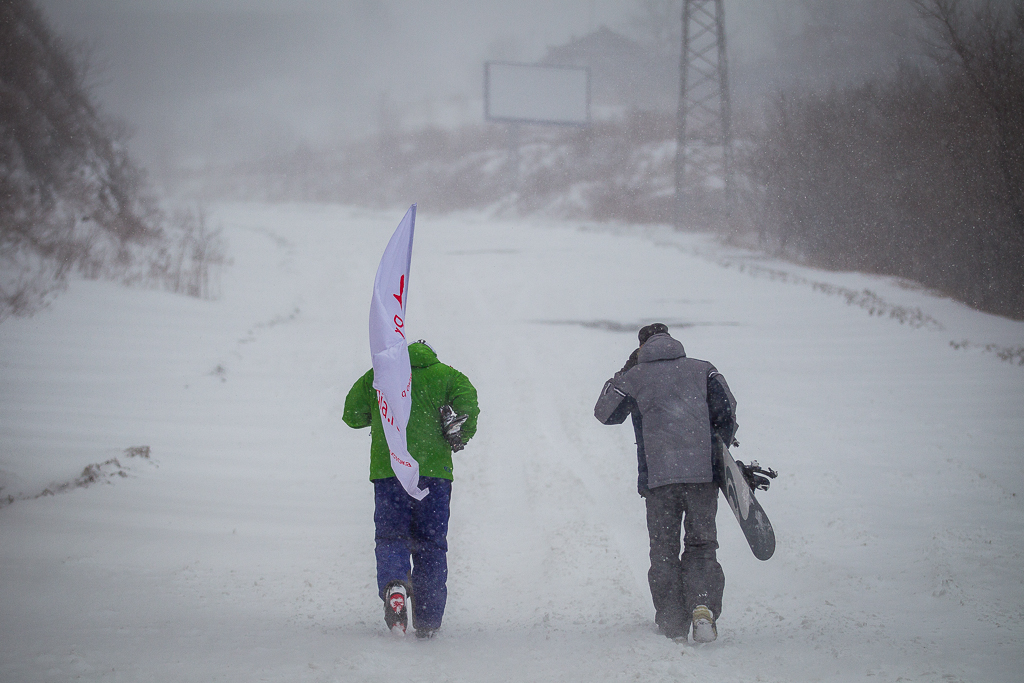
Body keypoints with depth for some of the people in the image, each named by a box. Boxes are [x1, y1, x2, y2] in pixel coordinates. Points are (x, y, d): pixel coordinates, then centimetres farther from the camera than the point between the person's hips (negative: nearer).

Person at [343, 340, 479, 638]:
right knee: (430, 545, 9)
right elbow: (468, 403, -8)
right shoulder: (446, 375, 10)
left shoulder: (377, 376, 14)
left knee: (391, 538, 3)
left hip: (388, 469, 0)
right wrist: (461, 436, 8)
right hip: (434, 471, 0)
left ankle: (393, 584, -31)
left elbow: (352, 415, 16)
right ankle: (428, 622, 7)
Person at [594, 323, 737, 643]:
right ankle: (703, 607, -17)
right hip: (703, 473, 1)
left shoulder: (634, 377, 10)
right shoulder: (703, 370, 13)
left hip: (657, 476, -1)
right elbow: (726, 410, 3)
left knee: (664, 550, 9)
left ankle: (673, 623, 3)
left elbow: (604, 413, 22)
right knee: (702, 545, 6)